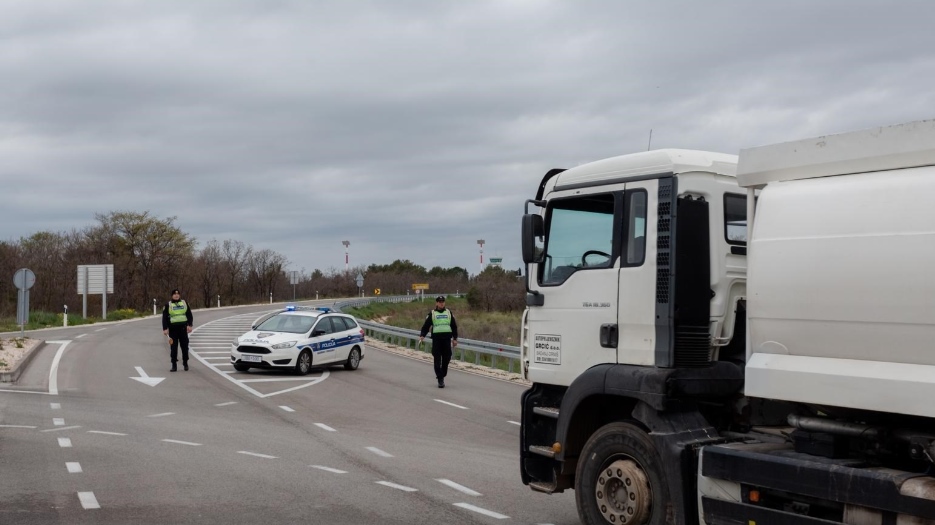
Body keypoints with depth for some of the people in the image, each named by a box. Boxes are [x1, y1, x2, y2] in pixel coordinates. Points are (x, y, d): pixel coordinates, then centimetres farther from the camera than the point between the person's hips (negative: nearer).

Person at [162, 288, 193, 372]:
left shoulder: (184, 303, 9)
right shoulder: (168, 305, 3)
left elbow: (189, 315, 10)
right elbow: (164, 317, 1)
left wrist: (189, 325, -1)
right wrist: (165, 328, -6)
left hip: (183, 327, 1)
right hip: (173, 328, -1)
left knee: (185, 346, 3)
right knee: (173, 347, -1)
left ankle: (185, 363, 15)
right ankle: (174, 365, 4)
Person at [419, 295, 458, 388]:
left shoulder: (449, 313, 13)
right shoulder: (432, 313, 7)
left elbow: (454, 326, 16)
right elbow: (426, 325, 4)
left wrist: (455, 338, 10)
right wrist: (422, 335, -11)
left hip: (447, 338, 2)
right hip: (436, 338, -2)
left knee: (446, 359, 1)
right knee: (437, 360, -5)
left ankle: (442, 375, 19)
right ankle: (440, 379, -3)